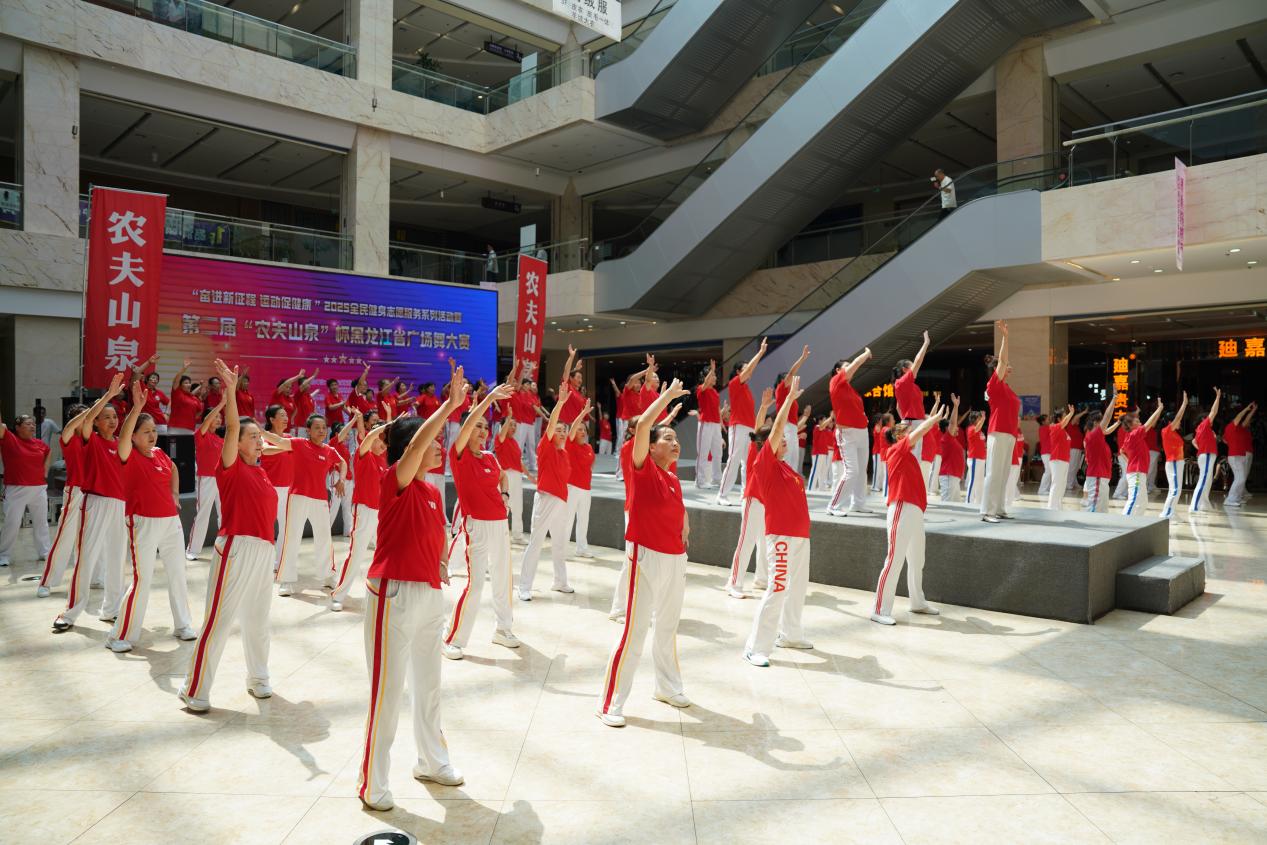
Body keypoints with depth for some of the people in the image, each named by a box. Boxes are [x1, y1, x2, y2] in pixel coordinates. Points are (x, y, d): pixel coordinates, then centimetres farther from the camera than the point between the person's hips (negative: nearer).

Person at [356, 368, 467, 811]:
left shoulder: (433, 492, 9)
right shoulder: (394, 482, -13)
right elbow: (414, 445, -32)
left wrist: (442, 563, 9)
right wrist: (450, 404, -31)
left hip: (429, 595, 8)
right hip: (394, 593, -8)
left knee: (428, 685, 19)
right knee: (387, 690, 1)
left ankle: (432, 762, 36)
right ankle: (371, 782, 16)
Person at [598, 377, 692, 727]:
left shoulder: (675, 481, 10)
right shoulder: (643, 469, -9)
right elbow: (642, 424, -23)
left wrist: (683, 532, 12)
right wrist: (669, 394, -15)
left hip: (675, 560, 7)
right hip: (647, 557, -7)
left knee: (668, 627, 20)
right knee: (634, 630, -4)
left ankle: (668, 686, 38)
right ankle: (611, 703, 5)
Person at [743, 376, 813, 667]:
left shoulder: (783, 465, 11)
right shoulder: (764, 464, -11)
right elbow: (776, 427, -15)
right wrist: (790, 397, -14)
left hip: (800, 534, 9)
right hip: (782, 535, -9)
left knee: (798, 587, 18)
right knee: (777, 589, -10)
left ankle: (790, 634, 34)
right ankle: (756, 648, -4)